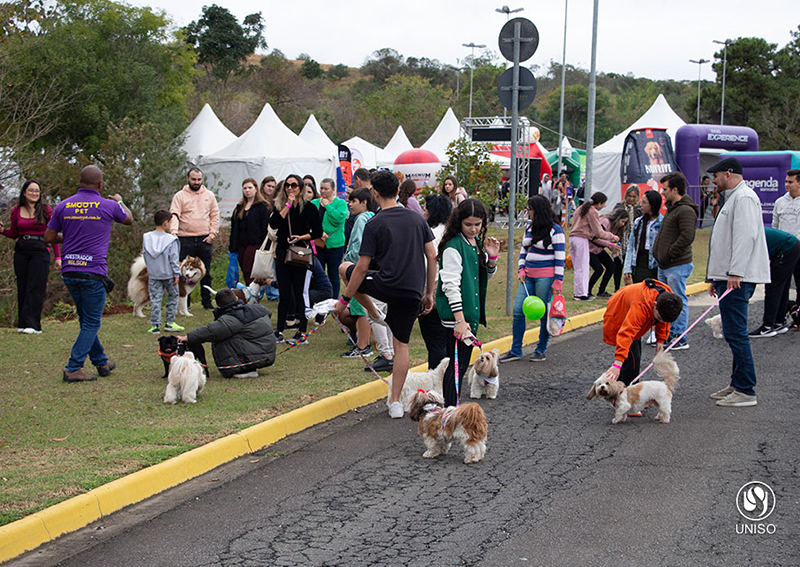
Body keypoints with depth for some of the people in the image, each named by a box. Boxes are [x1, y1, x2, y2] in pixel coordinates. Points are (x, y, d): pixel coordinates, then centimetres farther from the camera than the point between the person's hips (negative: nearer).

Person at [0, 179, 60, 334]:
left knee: (35, 287, -9)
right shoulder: (16, 211, 7)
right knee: (22, 287, 4)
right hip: (21, 251, 4)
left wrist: (58, 257, -3)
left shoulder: (46, 210, -1)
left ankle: (31, 324, -11)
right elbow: (13, 234, 18)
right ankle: (22, 323, 8)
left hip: (40, 251, -3)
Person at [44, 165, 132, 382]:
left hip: (68, 272, 5)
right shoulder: (109, 206, -4)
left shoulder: (63, 206, 4)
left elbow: (49, 237, 7)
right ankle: (73, 368, -6)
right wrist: (120, 201, 36)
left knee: (86, 320, 18)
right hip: (94, 272, -5)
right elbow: (129, 220, 18)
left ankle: (102, 362, 28)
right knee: (91, 323, 2)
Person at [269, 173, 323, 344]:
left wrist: (302, 237, -14)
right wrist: (288, 205, -11)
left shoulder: (309, 208, 0)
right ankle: (279, 331, 12)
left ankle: (302, 332, 4)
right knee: (284, 294, 6)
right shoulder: (280, 205, 7)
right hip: (283, 253, 3)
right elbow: (273, 224, -11)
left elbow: (318, 232, 1)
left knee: (300, 293, -2)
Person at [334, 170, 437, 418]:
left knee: (345, 268, 21)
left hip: (387, 285, -5)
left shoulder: (375, 224, -6)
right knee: (401, 345, 14)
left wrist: (345, 299, 3)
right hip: (413, 293, 5)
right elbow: (432, 257, 9)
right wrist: (429, 293, 17)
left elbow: (363, 267, -6)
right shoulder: (417, 219, 8)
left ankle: (375, 314, 23)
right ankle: (395, 402, 11)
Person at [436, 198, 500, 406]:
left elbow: (486, 275, 25)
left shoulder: (477, 242, 12)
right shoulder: (454, 247, -15)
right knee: (457, 364, -10)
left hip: (472, 311, 9)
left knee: (462, 363, 14)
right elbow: (451, 285, -20)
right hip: (456, 313, -9)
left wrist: (492, 258, 3)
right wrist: (460, 319, -25)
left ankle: (453, 408, 22)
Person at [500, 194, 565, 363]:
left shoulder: (555, 230, -8)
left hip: (546, 276, -7)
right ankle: (516, 351, 9)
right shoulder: (530, 227, 13)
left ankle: (541, 350, 13)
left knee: (544, 314, -1)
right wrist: (521, 269, 7)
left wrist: (557, 281, -13)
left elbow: (560, 256, -9)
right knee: (518, 310, 1)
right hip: (528, 275, 7)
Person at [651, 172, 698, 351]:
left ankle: (680, 338, 0)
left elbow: (687, 237, -24)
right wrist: (657, 252, 14)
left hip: (677, 266, -10)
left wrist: (669, 254, -19)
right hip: (664, 266, 10)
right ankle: (669, 335, 23)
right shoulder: (671, 208, 17)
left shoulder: (686, 210, -16)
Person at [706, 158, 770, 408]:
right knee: (734, 333, 13)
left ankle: (746, 391, -9)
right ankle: (737, 384, 19)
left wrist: (735, 273, -25)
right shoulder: (733, 198, 24)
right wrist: (715, 277, 24)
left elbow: (746, 236, -21)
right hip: (730, 277, 11)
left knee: (735, 333, -11)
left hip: (738, 280, -11)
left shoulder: (744, 197, -11)